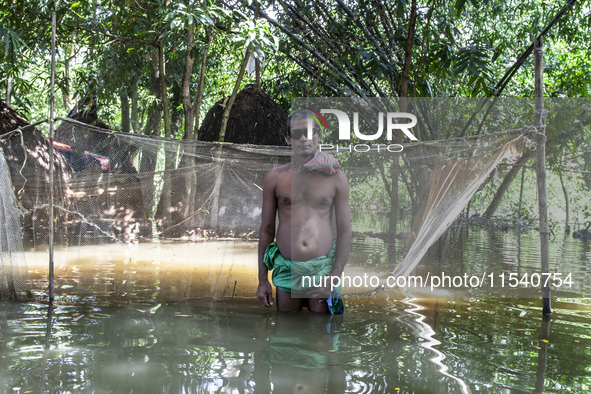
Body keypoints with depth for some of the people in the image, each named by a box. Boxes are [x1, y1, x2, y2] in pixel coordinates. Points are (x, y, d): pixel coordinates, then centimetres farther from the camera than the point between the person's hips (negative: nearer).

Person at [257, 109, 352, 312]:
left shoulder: (335, 177, 3)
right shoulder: (275, 177, 4)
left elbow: (345, 232, 2)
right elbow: (266, 229, 8)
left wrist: (334, 278, -7)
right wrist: (262, 280, 6)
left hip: (323, 268, -1)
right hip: (286, 270, 1)